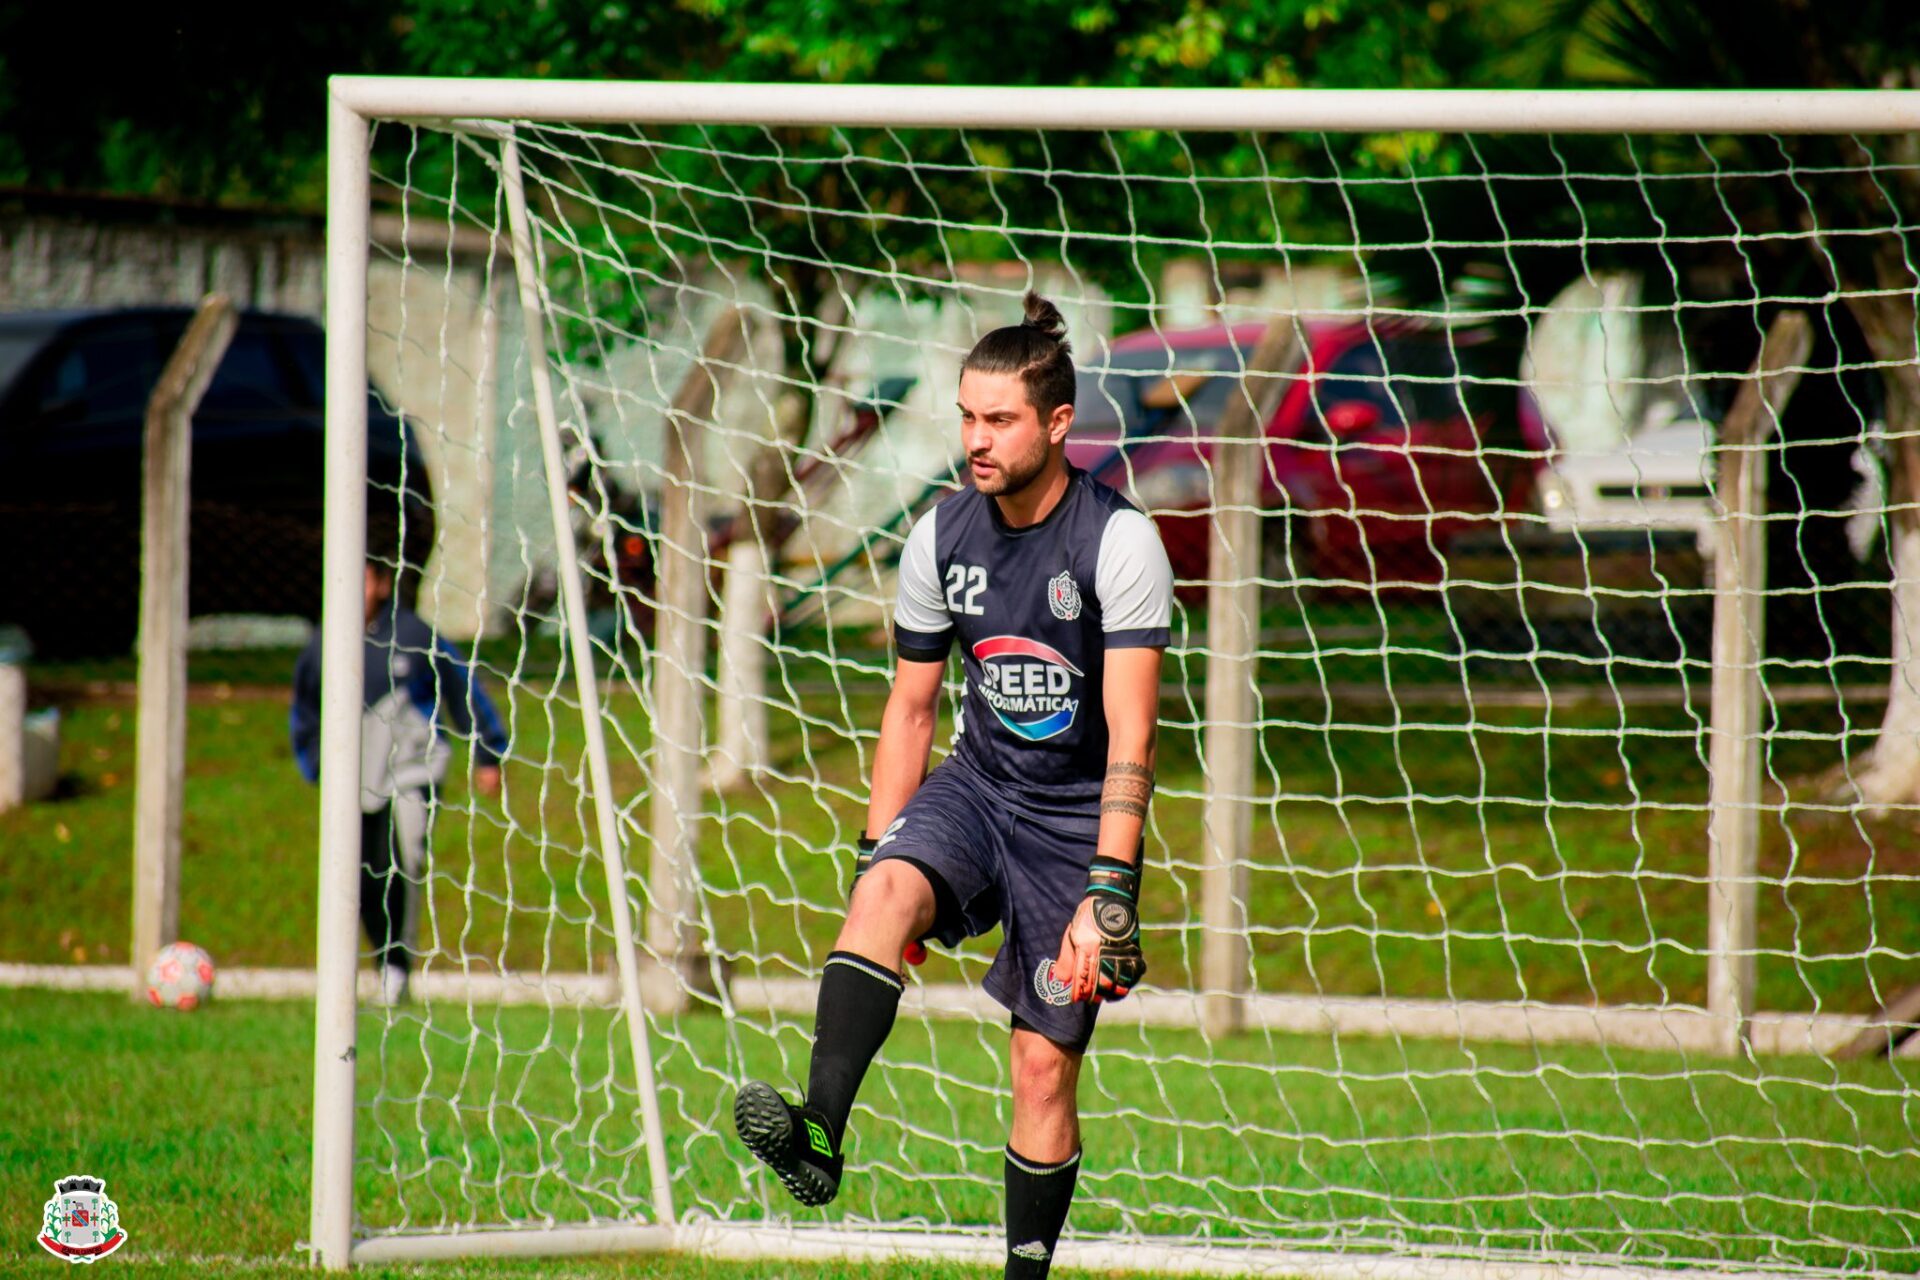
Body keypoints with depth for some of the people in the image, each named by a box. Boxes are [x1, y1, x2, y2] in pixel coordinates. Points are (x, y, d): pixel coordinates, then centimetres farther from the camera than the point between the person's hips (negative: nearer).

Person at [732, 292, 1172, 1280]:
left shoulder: (1119, 542, -16)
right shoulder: (939, 539, -2)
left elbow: (1132, 734, -21)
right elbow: (910, 707, 9)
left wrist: (1108, 892, -28)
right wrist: (876, 855, 4)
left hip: (1077, 816, -3)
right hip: (976, 789, 3)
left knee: (1044, 1066, -3)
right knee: (887, 889, -30)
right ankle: (819, 1131, -44)